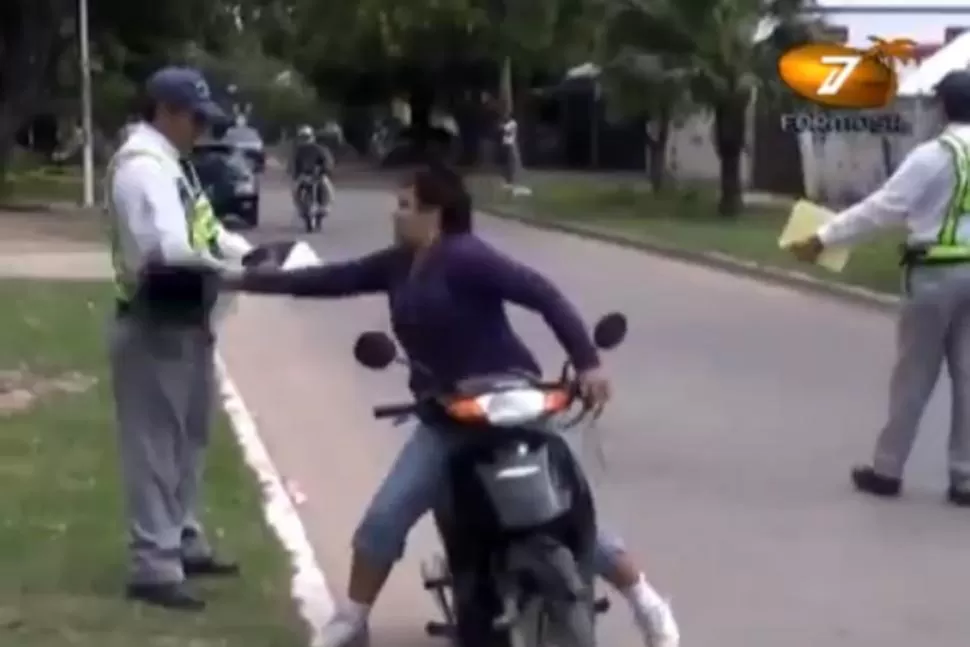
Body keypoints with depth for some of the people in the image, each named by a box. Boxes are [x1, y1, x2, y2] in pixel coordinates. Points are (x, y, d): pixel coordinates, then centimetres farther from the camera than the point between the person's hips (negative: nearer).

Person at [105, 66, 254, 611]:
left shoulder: (172, 163, 15)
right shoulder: (144, 166, -19)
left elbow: (204, 231, 18)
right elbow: (171, 250, -30)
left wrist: (252, 253, 2)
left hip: (185, 322, 11)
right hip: (156, 327, -11)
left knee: (187, 443, 20)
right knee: (156, 449, -6)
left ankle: (185, 545, 33)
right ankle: (155, 567, -2)